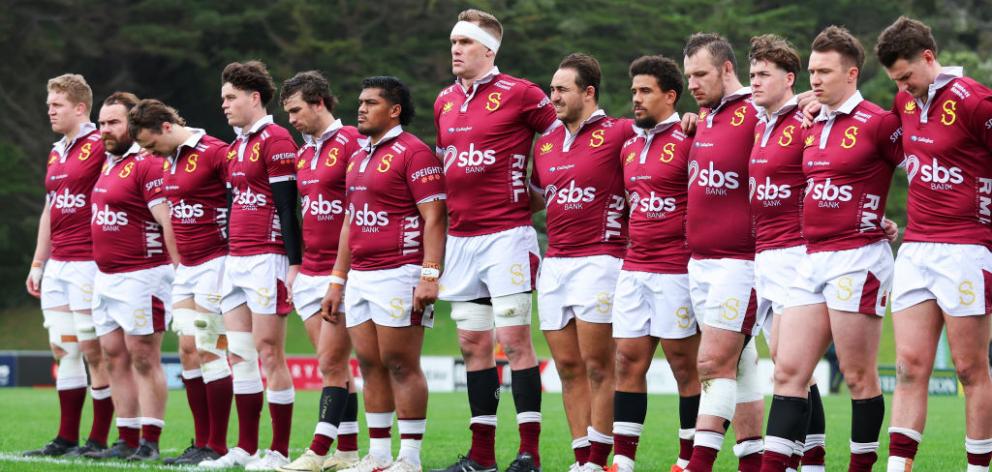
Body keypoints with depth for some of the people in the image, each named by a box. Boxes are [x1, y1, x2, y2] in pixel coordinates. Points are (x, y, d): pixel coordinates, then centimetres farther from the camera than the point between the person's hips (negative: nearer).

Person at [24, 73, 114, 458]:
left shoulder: (100, 148, -9)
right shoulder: (55, 154, 18)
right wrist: (38, 263, 22)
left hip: (88, 264, -8)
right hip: (57, 265, 9)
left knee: (92, 349, -5)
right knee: (62, 348, 8)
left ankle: (99, 439, -1)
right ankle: (67, 438, 12)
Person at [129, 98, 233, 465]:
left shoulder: (215, 153, -14)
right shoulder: (170, 160, 12)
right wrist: (176, 260, 15)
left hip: (215, 263, -9)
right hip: (186, 268, 9)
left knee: (209, 351, -8)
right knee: (188, 350, 6)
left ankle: (217, 447, -3)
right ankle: (201, 443, 10)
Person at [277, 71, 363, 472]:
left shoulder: (352, 144, -11)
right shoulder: (303, 153, 15)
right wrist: (296, 265, 18)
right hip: (310, 273, 8)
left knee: (331, 363, -7)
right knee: (335, 364, 8)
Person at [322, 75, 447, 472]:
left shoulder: (413, 152, -8)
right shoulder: (359, 157, 19)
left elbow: (434, 217, -14)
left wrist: (430, 276, -21)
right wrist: (337, 281, 21)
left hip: (399, 275, -9)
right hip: (360, 277, 9)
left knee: (401, 365, -7)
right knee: (370, 365, 8)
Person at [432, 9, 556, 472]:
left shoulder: (519, 94, -8)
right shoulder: (444, 102, 13)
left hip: (507, 234, -7)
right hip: (460, 238, 7)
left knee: (514, 340, -9)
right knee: (474, 345, 8)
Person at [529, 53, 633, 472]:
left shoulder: (618, 134, -5)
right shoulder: (545, 142, 16)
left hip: (599, 260, -7)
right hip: (554, 263, 7)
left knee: (598, 366, -6)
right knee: (568, 367, 5)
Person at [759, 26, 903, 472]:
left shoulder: (877, 122, -7)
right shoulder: (811, 128, 14)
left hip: (858, 259, -7)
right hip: (812, 261, 7)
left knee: (859, 377, -2)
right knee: (788, 371, 0)